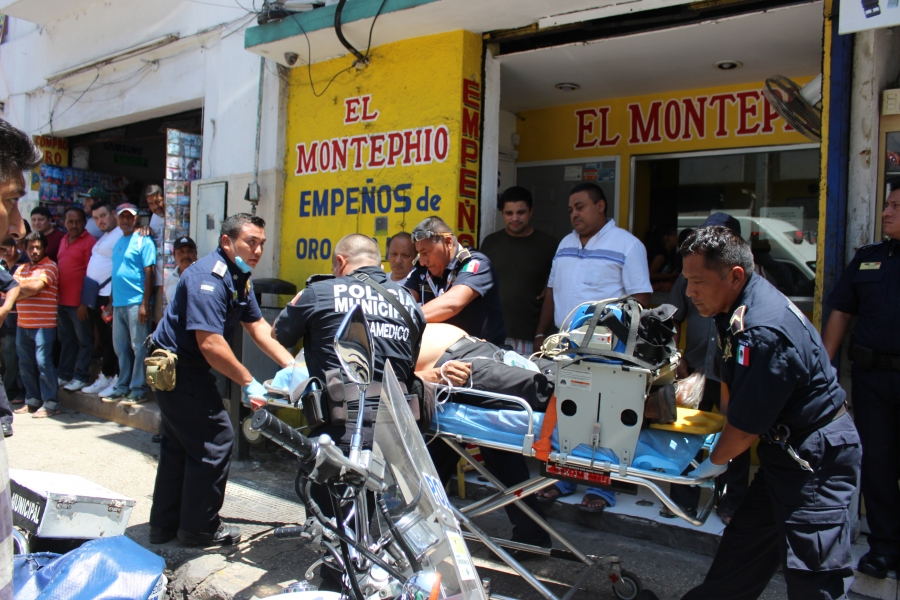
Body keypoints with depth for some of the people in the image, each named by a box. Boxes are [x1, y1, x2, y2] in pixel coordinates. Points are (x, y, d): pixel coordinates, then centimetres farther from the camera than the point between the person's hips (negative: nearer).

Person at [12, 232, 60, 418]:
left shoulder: (50, 267, -4)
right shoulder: (21, 269, 18)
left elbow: (35, 287, -16)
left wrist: (19, 287, 0)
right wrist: (26, 290, -8)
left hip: (44, 324, -7)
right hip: (23, 324, 7)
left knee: (43, 362, -8)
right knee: (25, 363, 11)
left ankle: (51, 404, -2)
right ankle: (32, 401, 22)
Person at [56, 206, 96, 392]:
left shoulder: (89, 242, -9)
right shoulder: (64, 241, 15)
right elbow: (59, 268, 20)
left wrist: (85, 302, -16)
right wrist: (56, 296, 13)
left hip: (79, 302, -8)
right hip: (63, 300, 8)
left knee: (84, 340, 1)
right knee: (66, 340, 16)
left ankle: (81, 377, 7)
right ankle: (64, 374, 25)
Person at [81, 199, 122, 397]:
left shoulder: (120, 234, -12)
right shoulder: (104, 236, 20)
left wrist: (113, 298, -21)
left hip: (110, 295, -10)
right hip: (96, 295, 10)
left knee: (113, 339, -5)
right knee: (104, 339, 15)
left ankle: (117, 380, 2)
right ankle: (105, 377, 23)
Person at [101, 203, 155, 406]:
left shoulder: (143, 241, -5)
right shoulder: (118, 243, 19)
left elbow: (149, 273, -11)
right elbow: (116, 275, 22)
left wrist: (145, 304, -17)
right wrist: (110, 302, 19)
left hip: (136, 303, -8)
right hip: (118, 304, 8)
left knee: (139, 347, -3)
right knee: (121, 348, 13)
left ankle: (139, 390, 3)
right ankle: (122, 387, 22)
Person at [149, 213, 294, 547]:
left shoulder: (240, 278, 6)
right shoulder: (208, 278, -25)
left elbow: (257, 326, 5)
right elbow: (211, 344, -31)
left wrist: (290, 365, -6)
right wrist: (249, 384, -25)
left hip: (180, 369, 11)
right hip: (178, 368, -11)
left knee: (180, 442, 18)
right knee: (216, 439, -4)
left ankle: (165, 524, 31)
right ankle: (199, 528, 11)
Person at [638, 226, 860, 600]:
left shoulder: (764, 333, -29)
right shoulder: (740, 306, 2)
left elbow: (746, 427, -21)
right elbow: (732, 379, 17)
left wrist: (716, 461, -4)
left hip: (815, 459, -10)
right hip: (789, 451, 10)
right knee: (744, 543, 19)